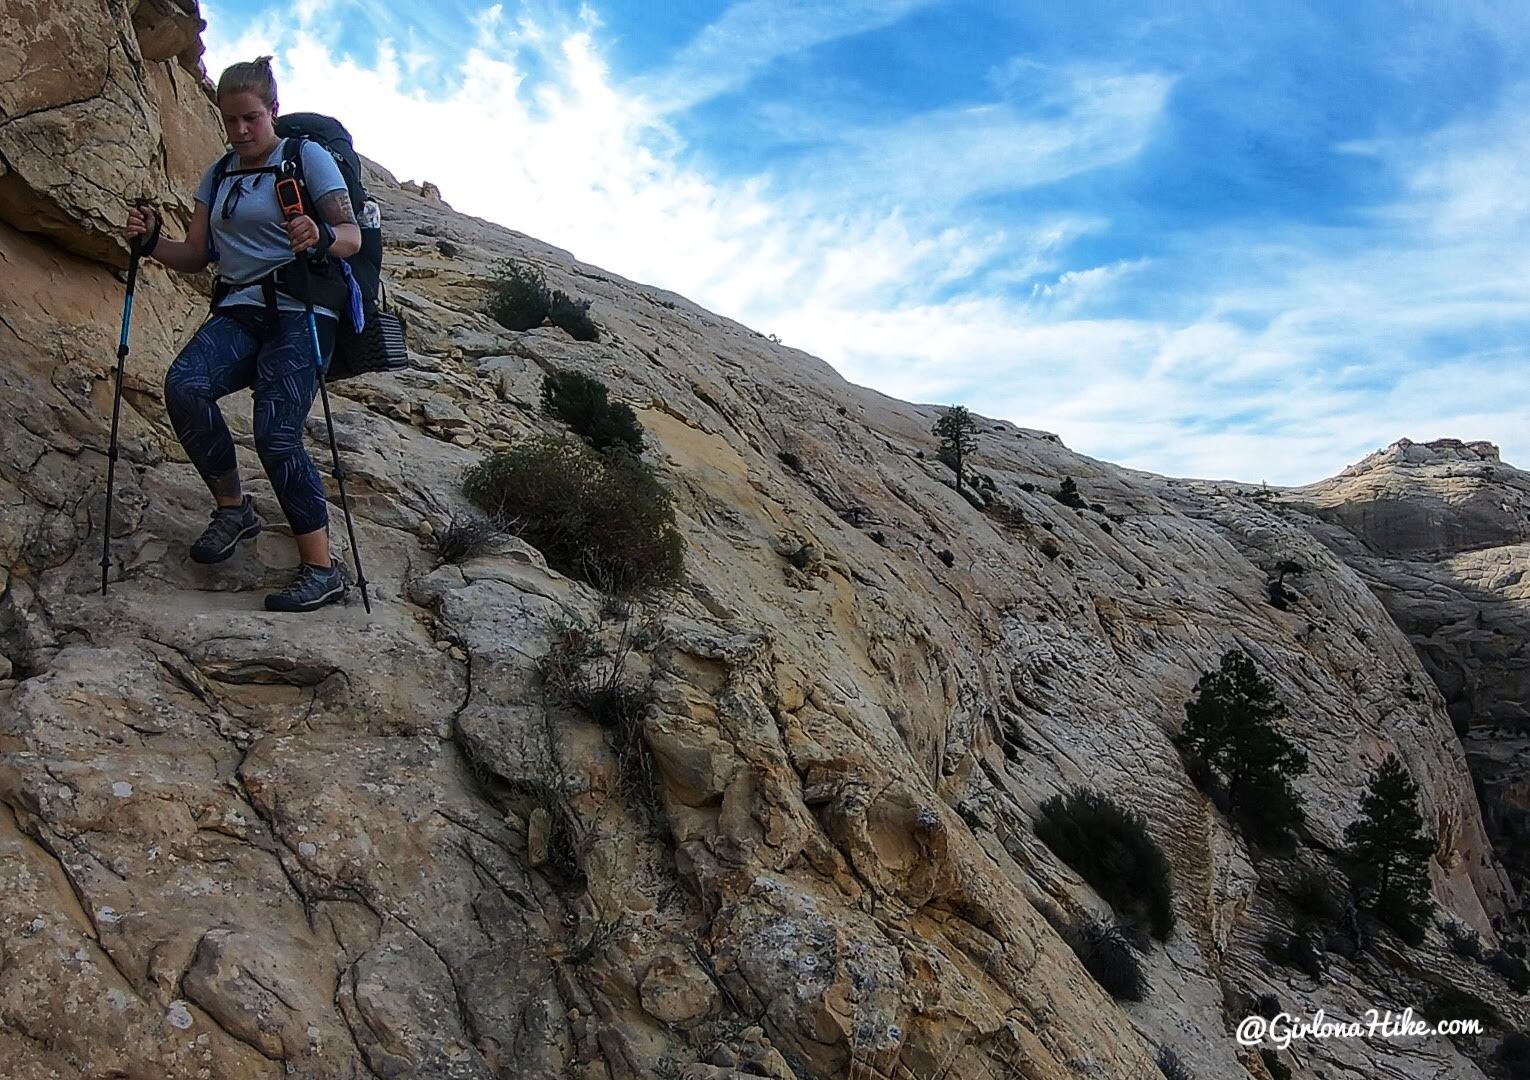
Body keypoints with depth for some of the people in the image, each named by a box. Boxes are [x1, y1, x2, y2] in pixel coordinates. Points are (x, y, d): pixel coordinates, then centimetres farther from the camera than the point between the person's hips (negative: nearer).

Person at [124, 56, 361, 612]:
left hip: (300, 310, -5)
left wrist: (322, 237, -29)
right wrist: (152, 242, -2)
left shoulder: (308, 156, 3)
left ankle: (322, 568, -15)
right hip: (238, 311, 5)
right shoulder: (217, 175, 20)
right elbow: (196, 255, 18)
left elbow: (352, 237, -6)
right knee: (184, 384, -25)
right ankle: (233, 507, -6)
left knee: (276, 432, -23)